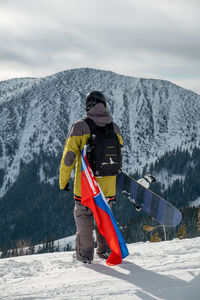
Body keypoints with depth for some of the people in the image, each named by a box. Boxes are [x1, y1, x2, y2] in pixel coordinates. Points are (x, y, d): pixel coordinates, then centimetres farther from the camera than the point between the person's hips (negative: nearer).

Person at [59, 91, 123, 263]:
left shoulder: (79, 127, -11)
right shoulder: (115, 128, 3)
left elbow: (69, 157, -11)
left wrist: (63, 181, -1)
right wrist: (116, 185, 20)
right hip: (108, 185, 4)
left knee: (83, 217, 12)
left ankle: (85, 256, 13)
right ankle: (106, 251, 26)